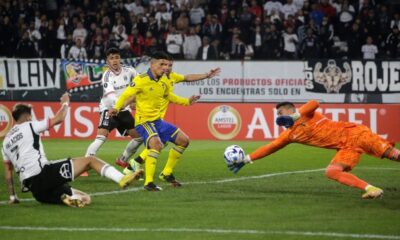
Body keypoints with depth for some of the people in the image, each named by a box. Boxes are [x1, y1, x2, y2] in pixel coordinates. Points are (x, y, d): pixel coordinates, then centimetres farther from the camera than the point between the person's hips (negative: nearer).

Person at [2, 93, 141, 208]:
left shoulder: (6, 141, 23)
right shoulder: (28, 126, 5)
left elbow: (7, 170, 24)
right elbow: (59, 119, 5)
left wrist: (12, 196, 30)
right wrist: (65, 103, 24)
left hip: (33, 188, 6)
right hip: (44, 173, -6)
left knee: (85, 198, 12)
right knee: (90, 160, 0)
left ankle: (65, 198, -21)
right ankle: (122, 179, -21)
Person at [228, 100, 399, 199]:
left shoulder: (306, 114, -1)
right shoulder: (289, 135, 15)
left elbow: (314, 104, -24)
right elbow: (269, 148, 17)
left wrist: (295, 116, -20)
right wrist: (245, 160, 15)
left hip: (352, 133, -6)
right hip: (345, 149, 6)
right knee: (331, 172, -20)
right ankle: (371, 189, -24)